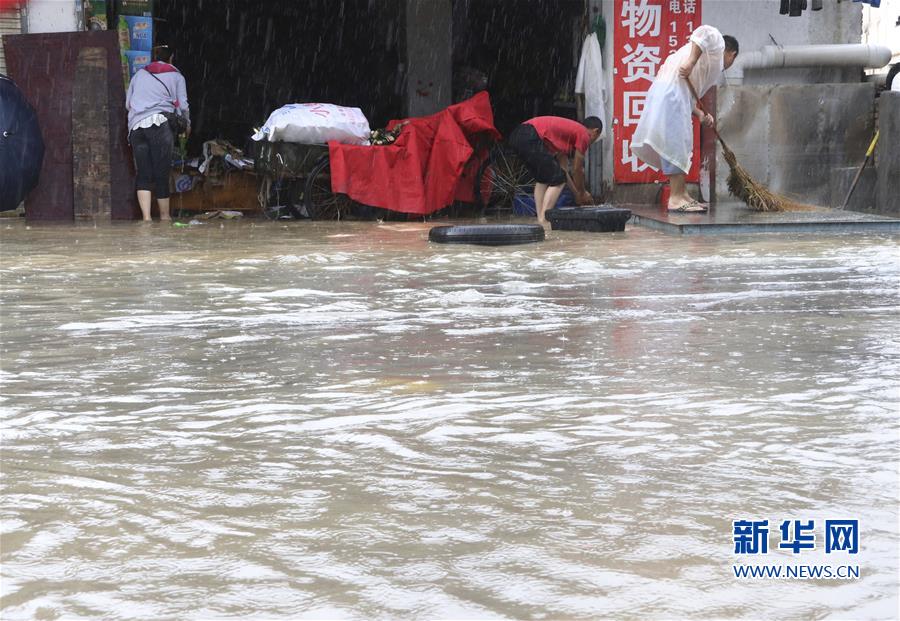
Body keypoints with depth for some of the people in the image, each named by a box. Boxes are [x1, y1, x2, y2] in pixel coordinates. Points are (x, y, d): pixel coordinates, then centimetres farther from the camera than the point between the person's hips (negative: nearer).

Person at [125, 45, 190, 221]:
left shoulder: (139, 74, 22)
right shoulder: (176, 76, 13)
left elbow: (127, 104, 22)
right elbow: (183, 105, 7)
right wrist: (187, 125, 24)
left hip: (136, 126, 3)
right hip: (160, 123, -3)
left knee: (143, 174, 0)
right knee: (162, 173, 2)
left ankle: (146, 217, -12)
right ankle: (165, 216, 8)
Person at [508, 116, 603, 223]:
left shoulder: (568, 129, 33)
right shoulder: (584, 134, 8)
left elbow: (563, 168, 36)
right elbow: (577, 170, 11)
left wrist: (577, 193, 40)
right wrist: (582, 193, 26)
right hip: (530, 138, -10)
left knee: (542, 179, 24)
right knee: (557, 179, 1)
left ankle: (540, 219, 18)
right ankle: (543, 220, -6)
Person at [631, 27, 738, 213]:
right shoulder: (717, 43, 9)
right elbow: (705, 32, -17)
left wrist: (700, 114, 14)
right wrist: (692, 61, -21)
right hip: (672, 93, -10)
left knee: (680, 146, 15)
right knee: (676, 144, -10)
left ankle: (682, 194, 19)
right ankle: (676, 198, -11)